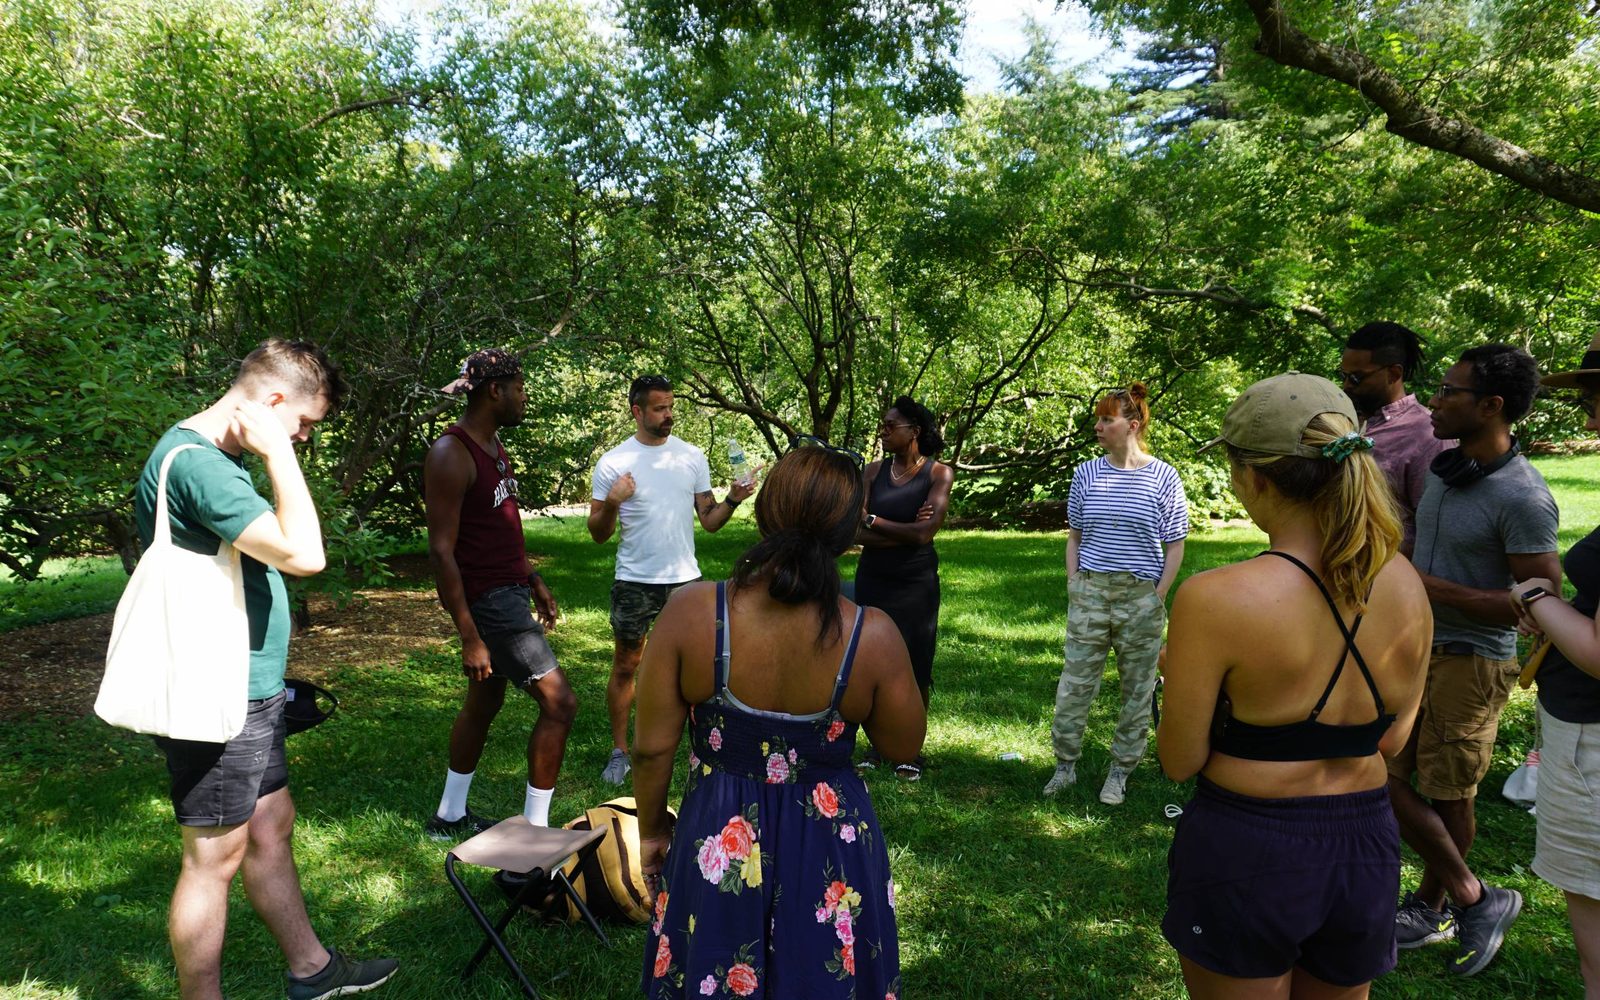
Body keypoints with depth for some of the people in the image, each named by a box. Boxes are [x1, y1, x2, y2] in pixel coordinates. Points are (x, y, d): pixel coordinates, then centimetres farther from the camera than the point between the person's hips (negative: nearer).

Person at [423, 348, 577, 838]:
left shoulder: (492, 442, 10)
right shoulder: (451, 455, -19)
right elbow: (441, 551, -21)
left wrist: (534, 582, 21)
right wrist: (469, 638, -22)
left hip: (509, 590, 10)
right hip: (487, 600, -10)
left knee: (485, 702, 19)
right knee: (559, 703, -10)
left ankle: (450, 817, 35)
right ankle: (534, 832, 3)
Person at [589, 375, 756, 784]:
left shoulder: (692, 456, 3)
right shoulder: (613, 463, -5)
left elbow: (709, 520, 4)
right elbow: (598, 534, -3)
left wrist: (733, 500, -15)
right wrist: (611, 503, -22)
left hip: (685, 580, 2)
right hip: (635, 582, -2)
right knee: (626, 667, 8)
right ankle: (620, 751, 22)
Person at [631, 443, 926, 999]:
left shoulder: (691, 611, -21)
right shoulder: (873, 636, -22)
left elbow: (652, 748, -11)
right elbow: (904, 746, -5)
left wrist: (652, 829, 6)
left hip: (718, 846, 1)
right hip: (831, 854, 0)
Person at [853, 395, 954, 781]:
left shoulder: (938, 474, -6)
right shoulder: (873, 472, 1)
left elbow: (925, 533, -17)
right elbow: (857, 534, -7)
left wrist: (873, 521, -12)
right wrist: (906, 530, -16)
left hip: (916, 583, -2)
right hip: (872, 580, 3)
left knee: (915, 665, 4)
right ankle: (877, 743, 22)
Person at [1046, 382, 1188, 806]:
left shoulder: (1163, 477, -3)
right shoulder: (1086, 473, 5)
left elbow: (1174, 545, 0)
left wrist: (1158, 596, -7)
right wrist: (1073, 585, 4)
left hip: (1141, 596, -2)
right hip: (1090, 592, 2)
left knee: (1137, 687, 8)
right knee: (1074, 682, 3)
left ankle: (1120, 772, 22)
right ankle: (1065, 765, 18)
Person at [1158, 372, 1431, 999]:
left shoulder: (1215, 599, -24)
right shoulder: (1406, 585, -6)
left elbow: (1180, 761, -13)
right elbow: (1391, 740, 7)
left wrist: (1180, 670, 4)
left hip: (1246, 854, -5)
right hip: (1368, 847, 5)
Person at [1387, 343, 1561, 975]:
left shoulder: (1523, 498, -20)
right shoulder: (1443, 467, 6)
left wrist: (1435, 588, -22)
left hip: (1470, 662, -8)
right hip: (1414, 649, 8)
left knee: (1447, 798, 4)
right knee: (1381, 776, 10)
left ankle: (1433, 907, 25)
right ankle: (1471, 899, 25)